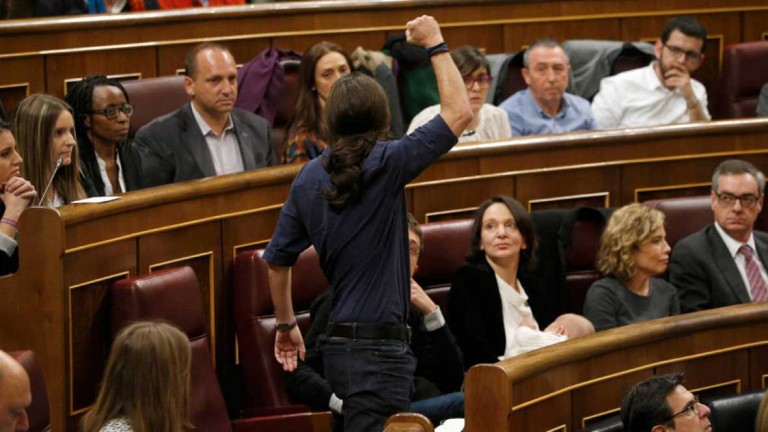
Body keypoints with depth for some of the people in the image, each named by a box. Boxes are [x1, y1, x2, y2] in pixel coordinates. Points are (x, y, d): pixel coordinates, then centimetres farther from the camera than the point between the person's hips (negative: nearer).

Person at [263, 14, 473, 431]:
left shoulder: (309, 177, 6)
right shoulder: (386, 165, -13)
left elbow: (277, 259, 12)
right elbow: (459, 112, -9)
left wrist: (285, 325, 25)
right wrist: (435, 45, 3)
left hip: (339, 343, 8)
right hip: (379, 346, -8)